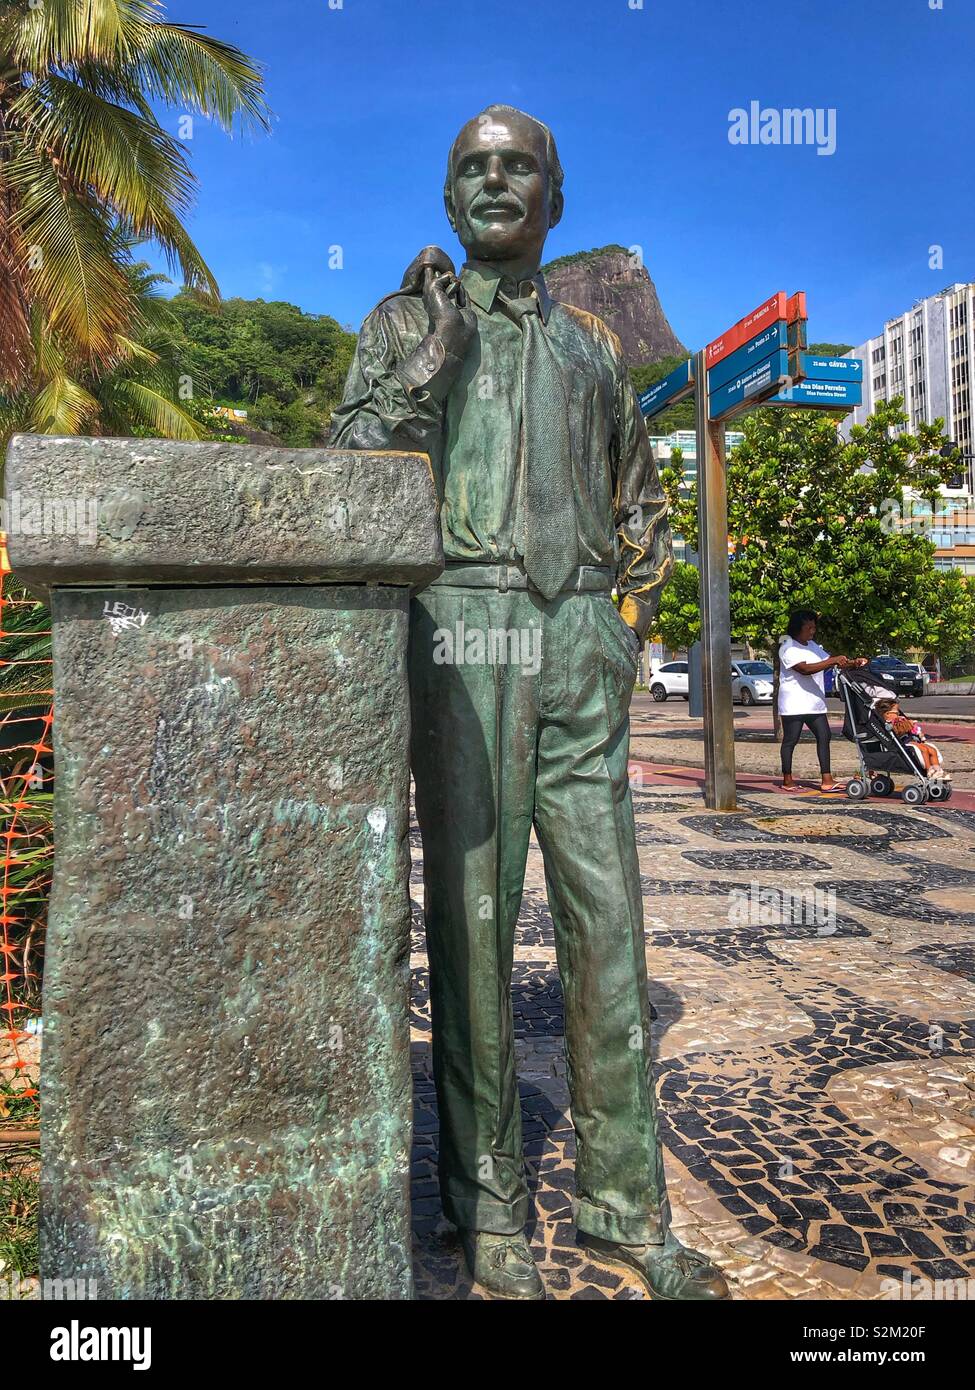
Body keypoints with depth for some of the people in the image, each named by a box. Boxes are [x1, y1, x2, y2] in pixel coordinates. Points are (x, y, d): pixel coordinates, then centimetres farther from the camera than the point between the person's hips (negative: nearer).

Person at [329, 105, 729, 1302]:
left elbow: (640, 499, 28)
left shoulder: (592, 341, 23)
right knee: (473, 913, -1)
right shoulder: (408, 320, 13)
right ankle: (488, 1205, 13)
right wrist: (426, 359, -11)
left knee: (606, 914, 2)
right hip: (463, 627, -3)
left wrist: (632, 614, 12)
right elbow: (354, 472, 0)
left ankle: (623, 1201, 15)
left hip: (580, 642, 4)